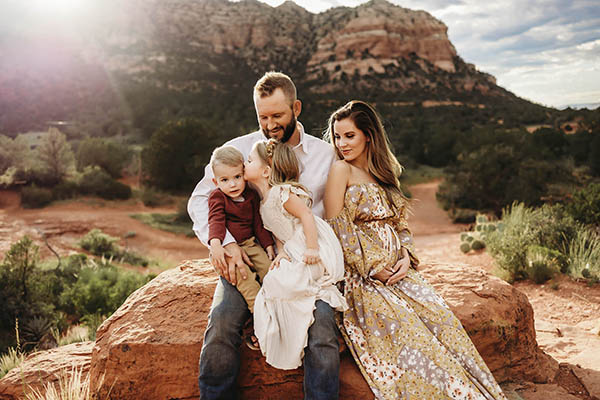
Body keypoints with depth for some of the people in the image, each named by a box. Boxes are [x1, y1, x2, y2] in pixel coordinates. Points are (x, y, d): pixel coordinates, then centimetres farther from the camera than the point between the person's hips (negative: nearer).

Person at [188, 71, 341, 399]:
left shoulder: (325, 154, 9)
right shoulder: (238, 149, 8)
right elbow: (199, 200, 3)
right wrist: (225, 243, -14)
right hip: (246, 255, 0)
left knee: (322, 322, -26)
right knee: (222, 320, -25)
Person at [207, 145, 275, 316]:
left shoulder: (252, 195, 7)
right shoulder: (217, 197, -5)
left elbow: (258, 223, 13)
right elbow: (216, 220, -19)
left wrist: (268, 245, 6)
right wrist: (215, 243, -37)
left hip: (250, 243, 5)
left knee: (269, 267, -13)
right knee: (244, 276, -25)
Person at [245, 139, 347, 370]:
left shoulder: (282, 192, -18)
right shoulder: (264, 201, 11)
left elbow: (306, 216, -21)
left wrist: (312, 248, -24)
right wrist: (280, 252, -3)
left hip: (315, 249, -10)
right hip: (294, 251, 10)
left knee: (283, 283, -18)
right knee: (275, 281, 3)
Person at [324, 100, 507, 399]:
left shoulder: (384, 173, 19)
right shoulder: (341, 170, -1)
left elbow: (400, 224, 17)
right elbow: (338, 229, -8)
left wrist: (406, 258, -2)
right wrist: (372, 268, -12)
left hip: (396, 270, 5)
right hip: (360, 273, -5)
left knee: (440, 315, -16)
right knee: (405, 327, -25)